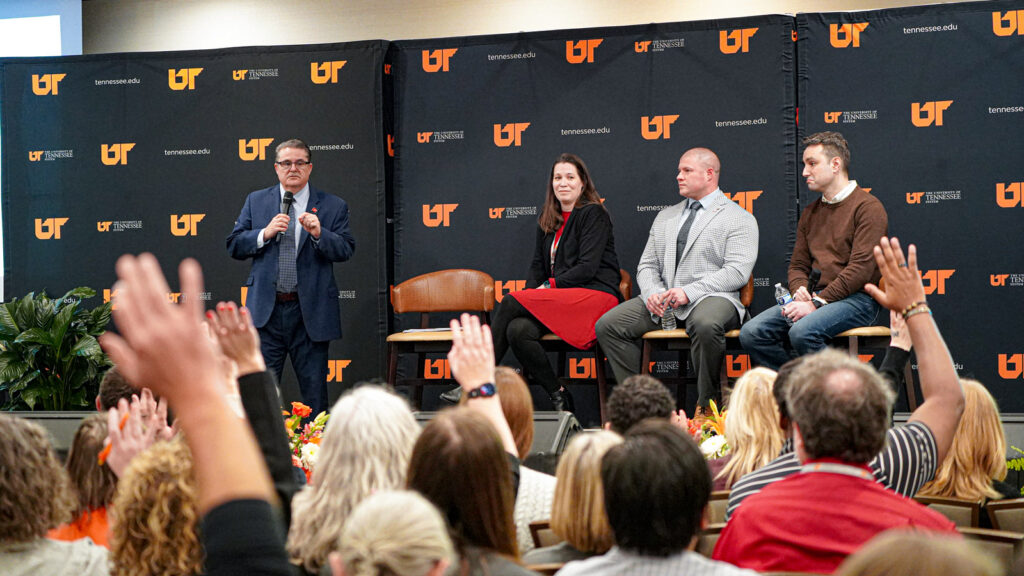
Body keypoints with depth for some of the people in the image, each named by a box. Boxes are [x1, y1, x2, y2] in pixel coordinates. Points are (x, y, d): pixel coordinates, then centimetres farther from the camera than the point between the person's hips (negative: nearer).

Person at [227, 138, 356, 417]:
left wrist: (319, 234, -20)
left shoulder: (333, 206, 6)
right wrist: (265, 234, -11)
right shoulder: (256, 201, 11)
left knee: (314, 388, 4)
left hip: (311, 311, -1)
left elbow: (346, 250, -3)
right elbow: (234, 246, 5)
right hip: (266, 309, 1)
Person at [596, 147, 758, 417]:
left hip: (712, 297, -6)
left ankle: (707, 405, -21)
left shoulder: (739, 218, 4)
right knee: (607, 325, -15)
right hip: (661, 301, 6)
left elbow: (737, 271, -9)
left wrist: (689, 292, -19)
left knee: (705, 324, -40)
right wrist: (653, 293, -5)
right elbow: (647, 266, 19)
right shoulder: (666, 217, 24)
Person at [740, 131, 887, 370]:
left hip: (856, 299, -7)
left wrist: (817, 302, -18)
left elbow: (861, 268, -13)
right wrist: (800, 291, -3)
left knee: (802, 332, -35)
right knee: (751, 333, -16)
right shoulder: (810, 212, 21)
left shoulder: (868, 207, -3)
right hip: (813, 297, 7)